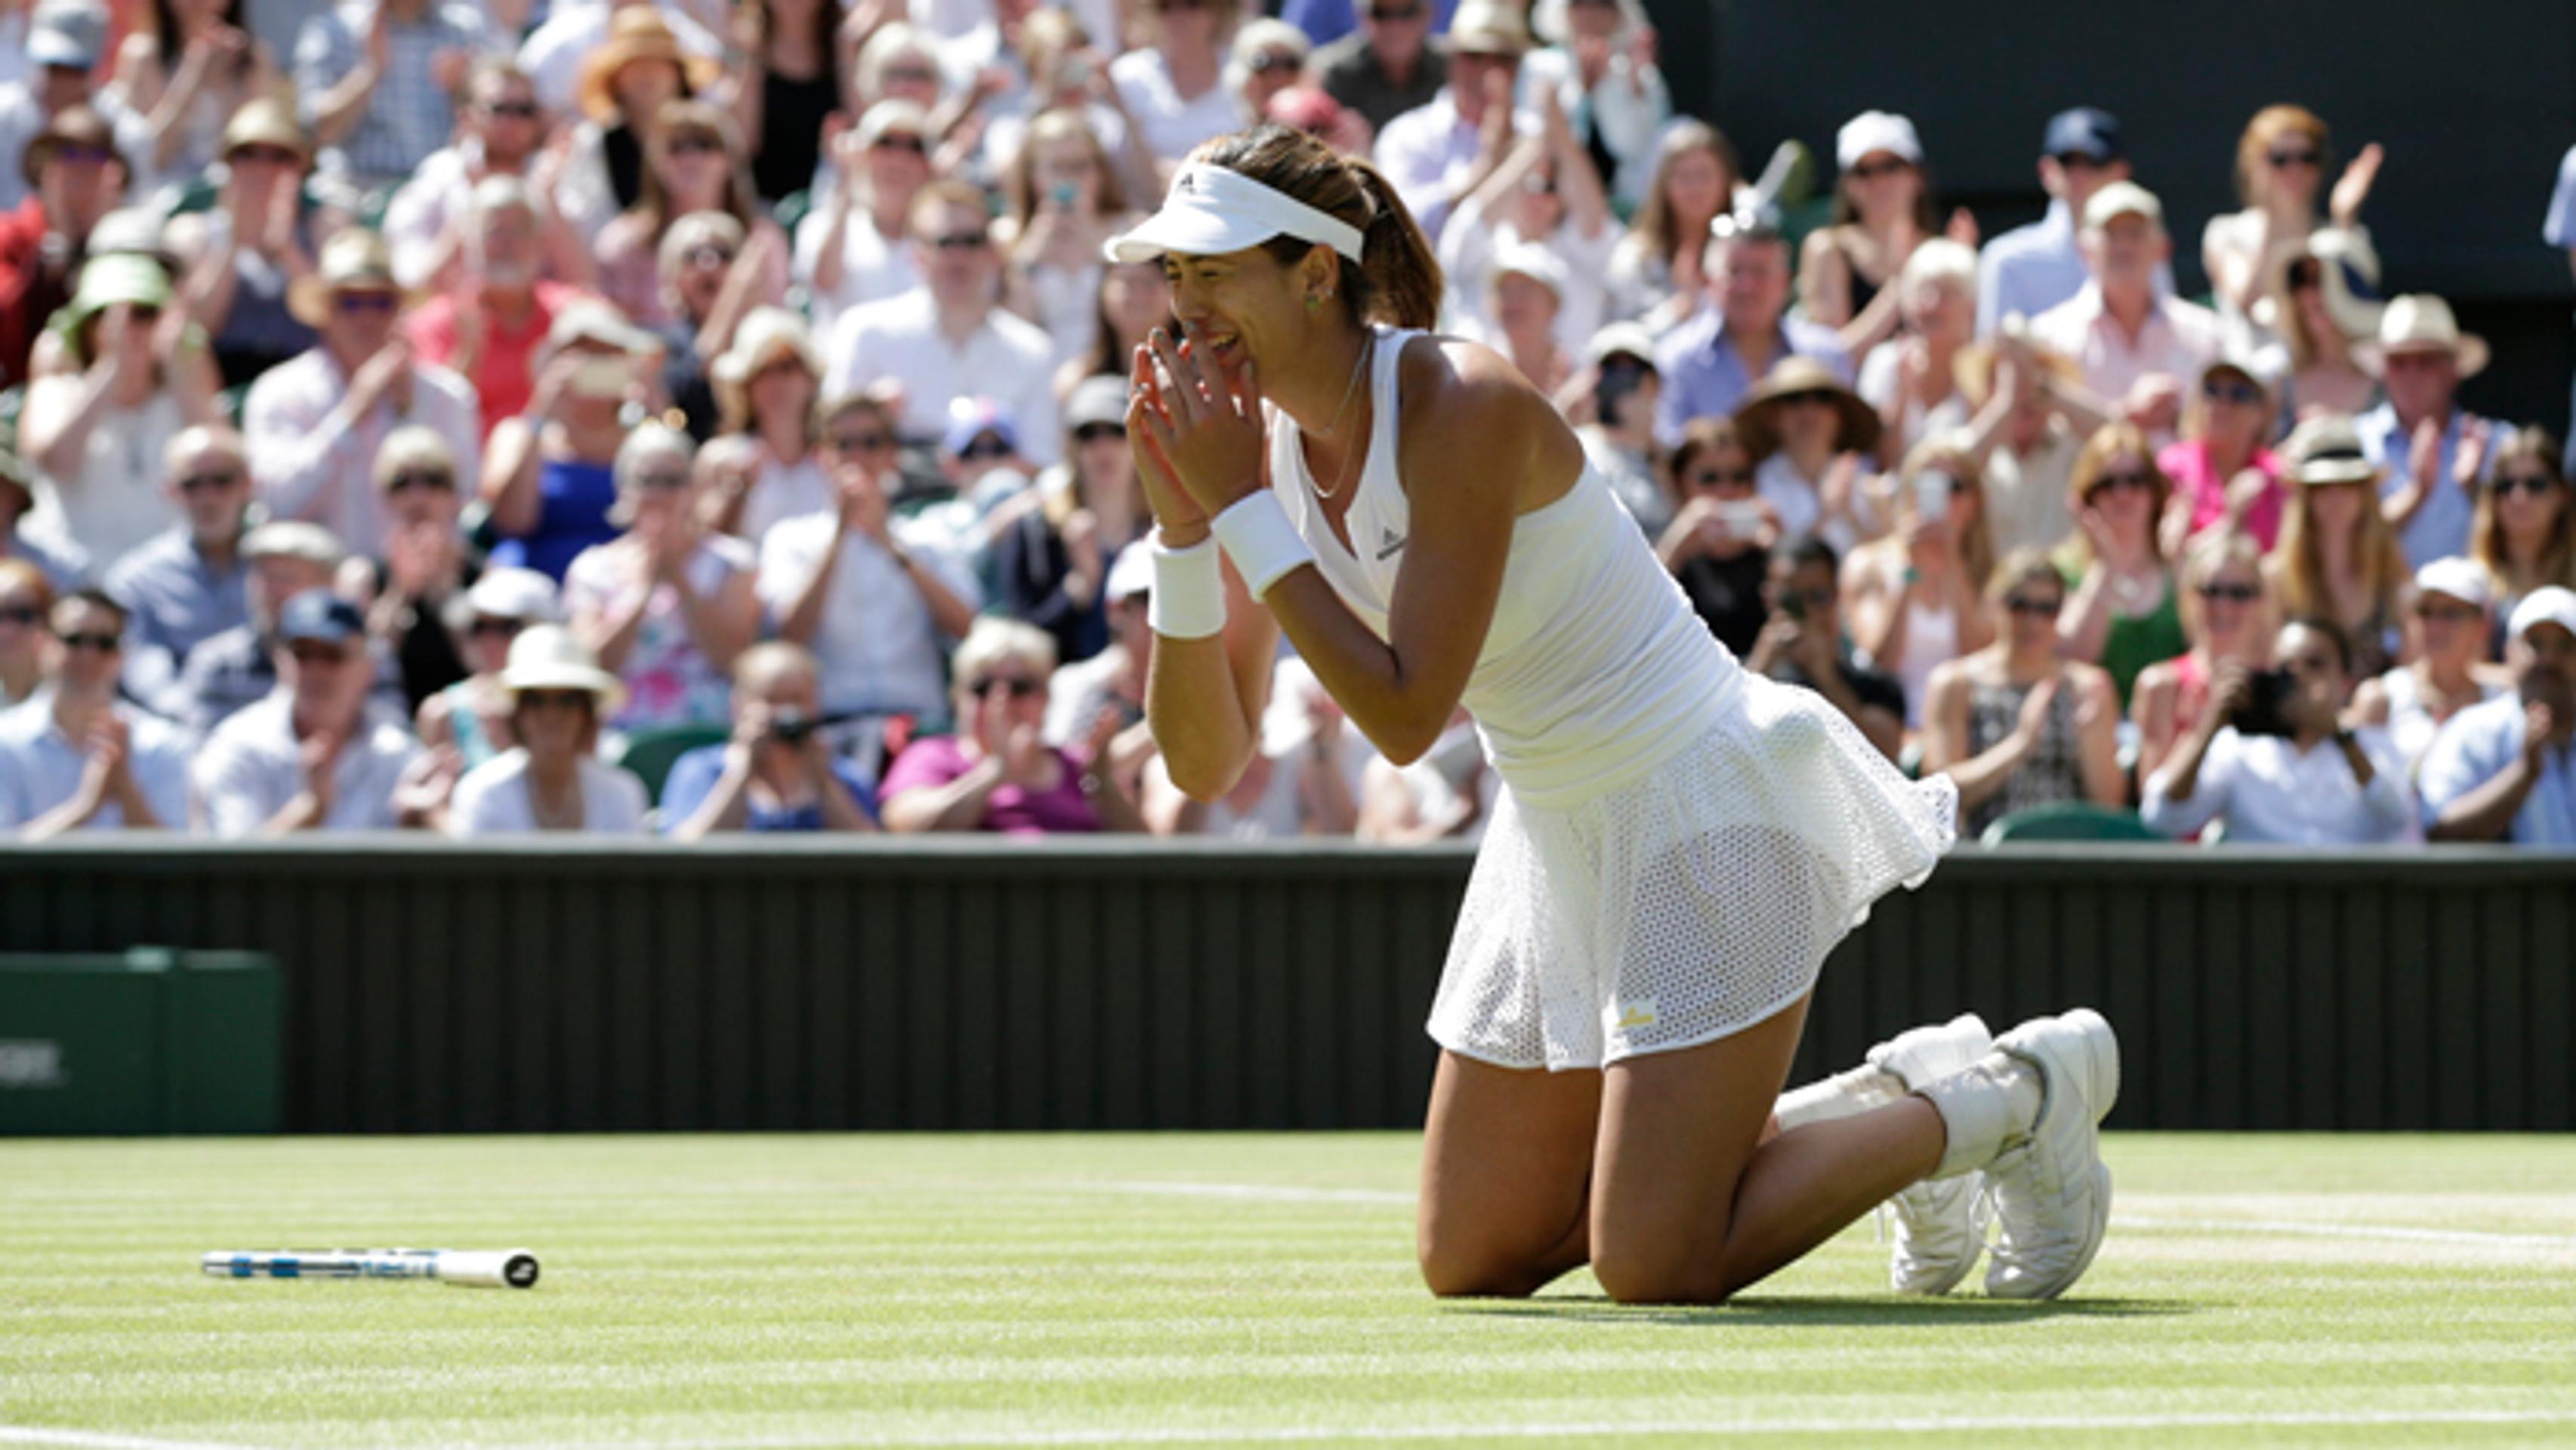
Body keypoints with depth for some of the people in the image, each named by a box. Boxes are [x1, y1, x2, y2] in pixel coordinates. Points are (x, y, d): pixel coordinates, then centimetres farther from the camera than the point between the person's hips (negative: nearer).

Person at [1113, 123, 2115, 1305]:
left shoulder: (1463, 410, -25)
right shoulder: (1272, 442, -2)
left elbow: (1405, 717, -30)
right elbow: (1204, 763, -5)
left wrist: (1242, 506, -27)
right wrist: (1183, 528, -17)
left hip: (1699, 800, -8)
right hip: (1557, 830, 8)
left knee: (1654, 1271, -13)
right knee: (1468, 1264, 8)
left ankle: (2011, 1099, 8)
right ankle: (1880, 1113, 24)